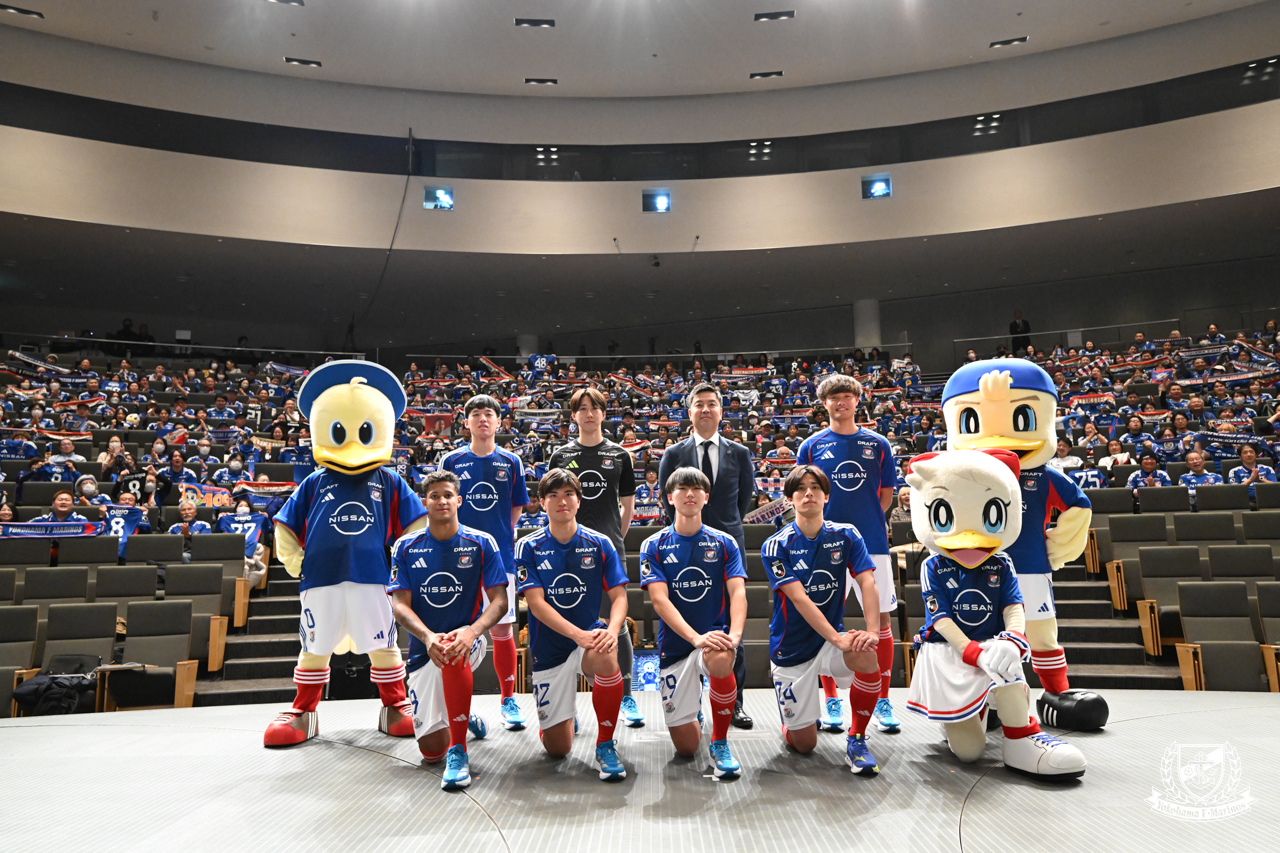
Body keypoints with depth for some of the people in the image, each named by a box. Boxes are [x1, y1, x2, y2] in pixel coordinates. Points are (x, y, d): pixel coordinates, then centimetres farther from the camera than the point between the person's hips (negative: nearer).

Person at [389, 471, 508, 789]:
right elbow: (399, 604, -7)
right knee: (431, 750, 2)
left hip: (468, 640, -2)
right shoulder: (406, 547, 0)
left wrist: (471, 632, -29)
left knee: (453, 653, -40)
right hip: (424, 649, 3)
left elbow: (500, 600, -9)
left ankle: (459, 751, -26)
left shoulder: (481, 544, -4)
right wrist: (428, 637, -27)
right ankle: (465, 718, 38)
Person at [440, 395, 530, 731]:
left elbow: (516, 508, 11)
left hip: (500, 557, 0)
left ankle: (508, 700, 18)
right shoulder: (452, 461, 3)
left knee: (502, 630, 4)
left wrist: (499, 535, 2)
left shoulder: (511, 462, 4)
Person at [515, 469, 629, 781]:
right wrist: (578, 634, -27)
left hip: (590, 637, 0)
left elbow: (619, 596, -4)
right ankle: (565, 715, 39)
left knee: (606, 656, -38)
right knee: (557, 748, 2)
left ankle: (605, 745, -16)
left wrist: (611, 630, -26)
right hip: (548, 648, 0)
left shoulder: (600, 544, -2)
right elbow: (536, 603, -13)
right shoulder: (528, 547, -5)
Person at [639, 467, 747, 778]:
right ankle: (694, 712, 39)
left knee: (720, 660, -38)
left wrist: (734, 634, -28)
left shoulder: (724, 543, 4)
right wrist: (696, 637, -26)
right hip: (675, 645, 1)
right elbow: (659, 600, -11)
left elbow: (738, 592, -8)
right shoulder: (654, 546, 0)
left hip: (715, 638, 0)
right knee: (686, 747, 2)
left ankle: (720, 743, -14)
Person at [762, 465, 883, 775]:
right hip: (791, 650, -2)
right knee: (804, 744, 1)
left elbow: (868, 583, -14)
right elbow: (799, 599, -22)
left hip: (832, 639, 2)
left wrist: (872, 631, -30)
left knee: (866, 656, -32)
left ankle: (856, 740, -10)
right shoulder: (776, 546, -13)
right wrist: (838, 638, -31)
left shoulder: (845, 536, -4)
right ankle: (793, 723, 39)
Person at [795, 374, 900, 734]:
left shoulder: (877, 444, 7)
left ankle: (883, 702, 16)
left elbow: (886, 494, 13)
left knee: (881, 620, 3)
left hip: (871, 542, 1)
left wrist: (865, 521, 3)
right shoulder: (812, 446, 5)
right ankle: (831, 701, 18)